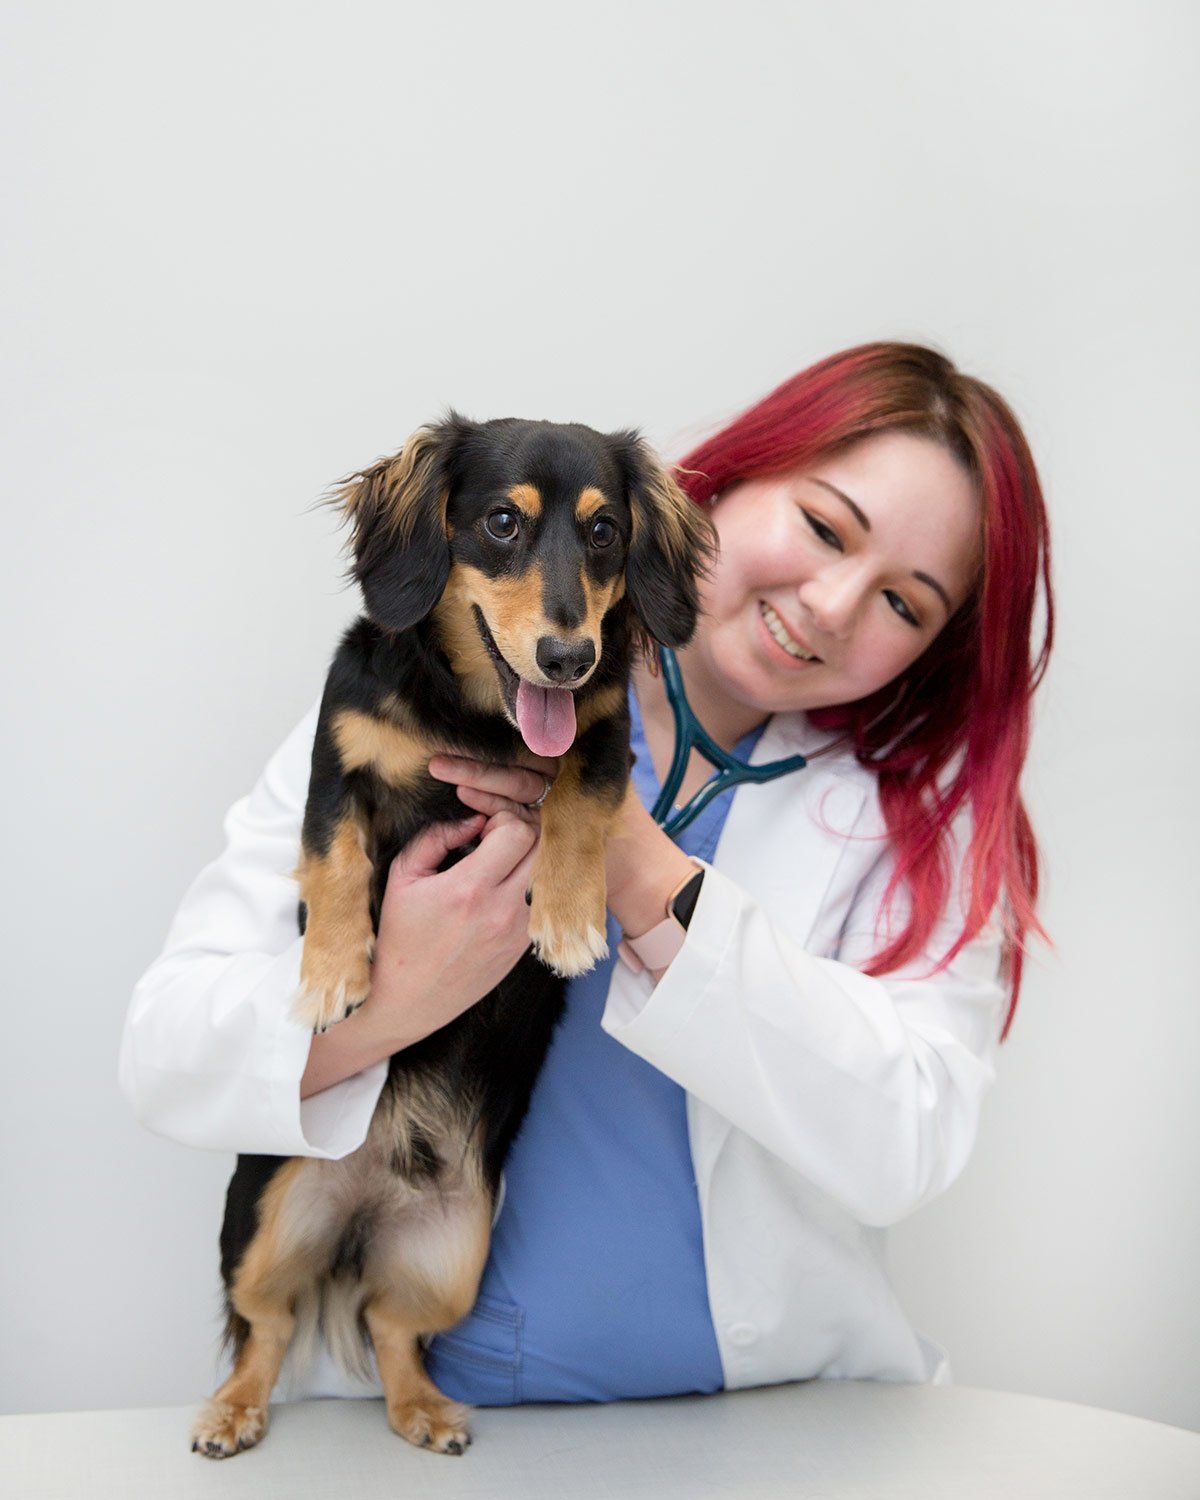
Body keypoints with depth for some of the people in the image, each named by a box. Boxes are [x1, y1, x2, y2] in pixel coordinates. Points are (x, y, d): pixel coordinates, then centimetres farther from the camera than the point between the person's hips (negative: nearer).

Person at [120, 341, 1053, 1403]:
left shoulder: (922, 803, 0)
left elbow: (905, 1149, -14)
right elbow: (162, 1055, -6)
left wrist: (649, 881, -19)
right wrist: (386, 1005, -26)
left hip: (776, 1411, 1)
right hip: (414, 1396, 0)